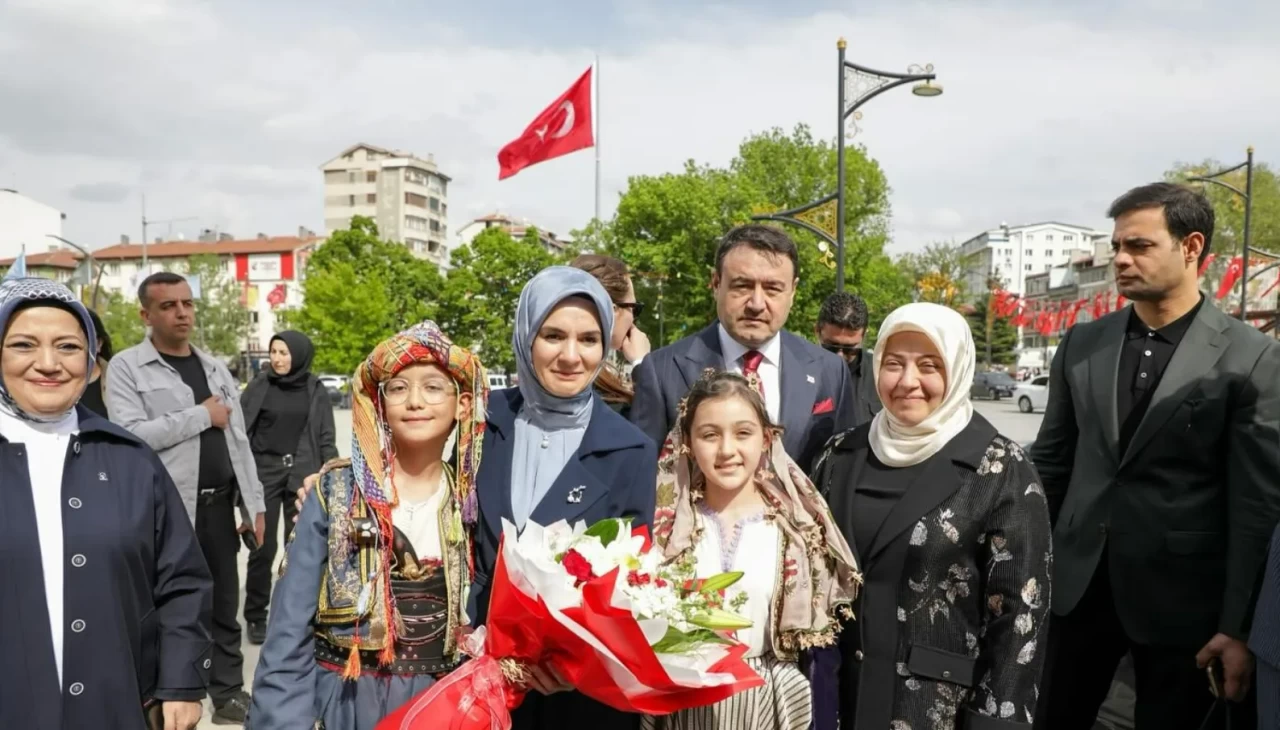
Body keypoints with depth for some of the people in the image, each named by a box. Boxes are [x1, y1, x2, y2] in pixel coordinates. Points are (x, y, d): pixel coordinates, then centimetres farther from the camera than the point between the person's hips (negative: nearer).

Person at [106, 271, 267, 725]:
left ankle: (228, 695, 25)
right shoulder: (127, 367, -5)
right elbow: (130, 434, -19)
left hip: (218, 506, 5)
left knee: (224, 607, 13)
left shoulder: (215, 369, 13)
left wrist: (254, 504, 9)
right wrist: (202, 415, -13)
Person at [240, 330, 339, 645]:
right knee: (263, 548, 2)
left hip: (303, 475, 1)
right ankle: (256, 616, 17)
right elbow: (239, 429, 0)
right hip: (264, 472, -1)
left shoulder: (316, 391, 3)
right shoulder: (259, 386, 1)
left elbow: (326, 440, 5)